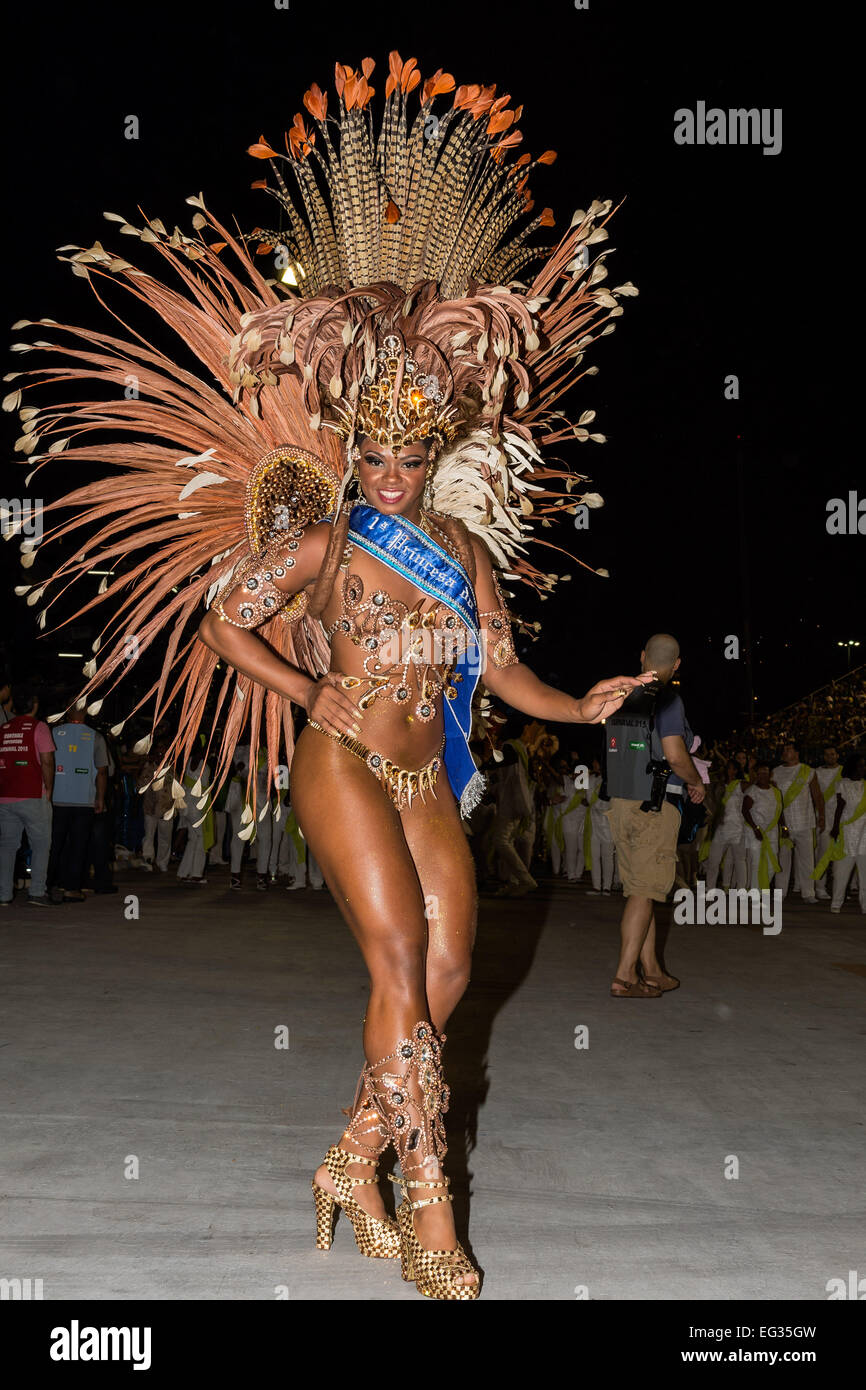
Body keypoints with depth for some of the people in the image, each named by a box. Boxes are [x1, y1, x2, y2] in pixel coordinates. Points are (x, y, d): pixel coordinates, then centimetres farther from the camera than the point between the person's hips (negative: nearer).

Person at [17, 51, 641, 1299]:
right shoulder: (327, 539, -1)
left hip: (429, 781, 6)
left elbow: (500, 666, 11)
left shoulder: (465, 546, 13)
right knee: (400, 963, -13)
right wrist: (316, 695, -7)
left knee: (446, 977, 2)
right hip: (344, 765, -6)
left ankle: (353, 1161, 18)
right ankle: (428, 1208, -4)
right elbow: (226, 619, -1)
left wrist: (579, 707, -2)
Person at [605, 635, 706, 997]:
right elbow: (675, 755, -20)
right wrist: (696, 782, 0)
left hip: (620, 804, 7)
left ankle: (652, 971, 20)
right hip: (655, 808, -7)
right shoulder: (666, 699, -12)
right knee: (643, 892, -4)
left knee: (641, 888, 13)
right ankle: (624, 976, -5)